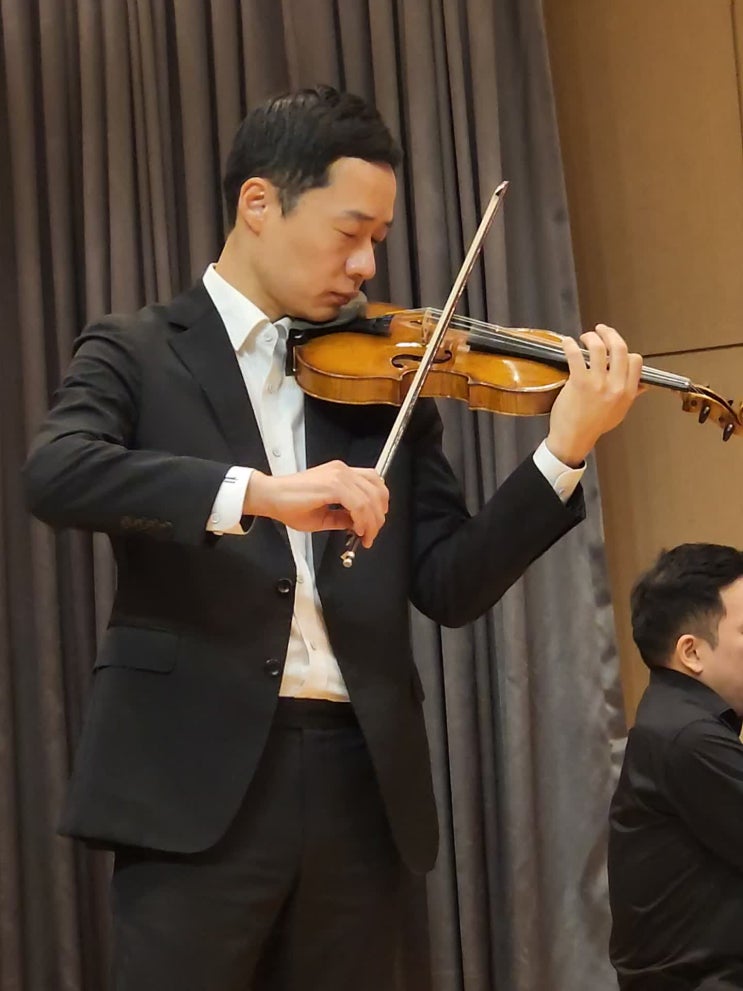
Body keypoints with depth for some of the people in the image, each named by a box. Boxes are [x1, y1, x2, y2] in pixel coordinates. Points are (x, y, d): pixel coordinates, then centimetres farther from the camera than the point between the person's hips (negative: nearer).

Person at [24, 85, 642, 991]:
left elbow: (450, 587, 8)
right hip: (195, 779, -3)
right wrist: (255, 492, -28)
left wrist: (564, 450, -6)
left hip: (360, 781, 4)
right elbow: (53, 474, -15)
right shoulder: (135, 354, 6)